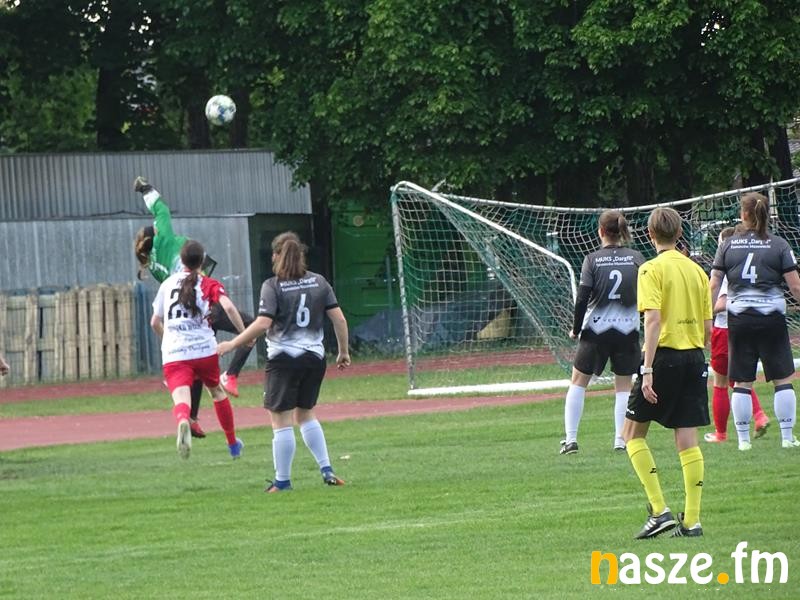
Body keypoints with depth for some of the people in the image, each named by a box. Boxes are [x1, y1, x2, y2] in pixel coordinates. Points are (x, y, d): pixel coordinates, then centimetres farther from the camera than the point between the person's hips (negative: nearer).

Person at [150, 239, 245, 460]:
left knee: (181, 399, -18)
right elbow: (228, 307, -13)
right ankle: (233, 443, 40)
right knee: (217, 391, 26)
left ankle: (183, 422, -55)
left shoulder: (167, 284, 15)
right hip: (204, 350, 0)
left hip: (173, 354, 0)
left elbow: (155, 322, 21)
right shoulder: (209, 285, 7)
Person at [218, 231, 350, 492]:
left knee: (281, 420, 1)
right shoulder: (319, 282, 4)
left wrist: (232, 344, -10)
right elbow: (339, 318, 3)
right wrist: (343, 351, 14)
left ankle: (282, 480, 2)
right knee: (306, 414, 21)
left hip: (283, 357, -6)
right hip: (314, 357, 6)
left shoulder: (273, 286, -10)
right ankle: (327, 470, 13)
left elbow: (262, 324, -19)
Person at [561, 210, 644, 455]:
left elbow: (582, 299, -9)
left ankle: (571, 439, 5)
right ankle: (621, 441, 3)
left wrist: (576, 329, 3)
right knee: (624, 384, 11)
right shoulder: (636, 258, -2)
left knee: (578, 381, 12)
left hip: (596, 329, -1)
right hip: (628, 329, 1)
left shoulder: (592, 260, -6)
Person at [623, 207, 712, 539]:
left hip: (665, 354, -5)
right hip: (694, 356, 5)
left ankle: (660, 510, -4)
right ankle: (691, 520, 1)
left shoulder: (653, 269, -7)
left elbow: (653, 319, -16)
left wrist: (648, 369, -18)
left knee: (633, 432, 7)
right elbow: (708, 328, 10)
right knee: (687, 439, 5)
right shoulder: (697, 270, 10)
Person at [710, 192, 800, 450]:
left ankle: (743, 439, 7)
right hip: (771, 318, -2)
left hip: (739, 319, 2)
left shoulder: (728, 245, 2)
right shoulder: (778, 245, -3)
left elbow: (713, 286, 2)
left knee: (742, 382, 6)